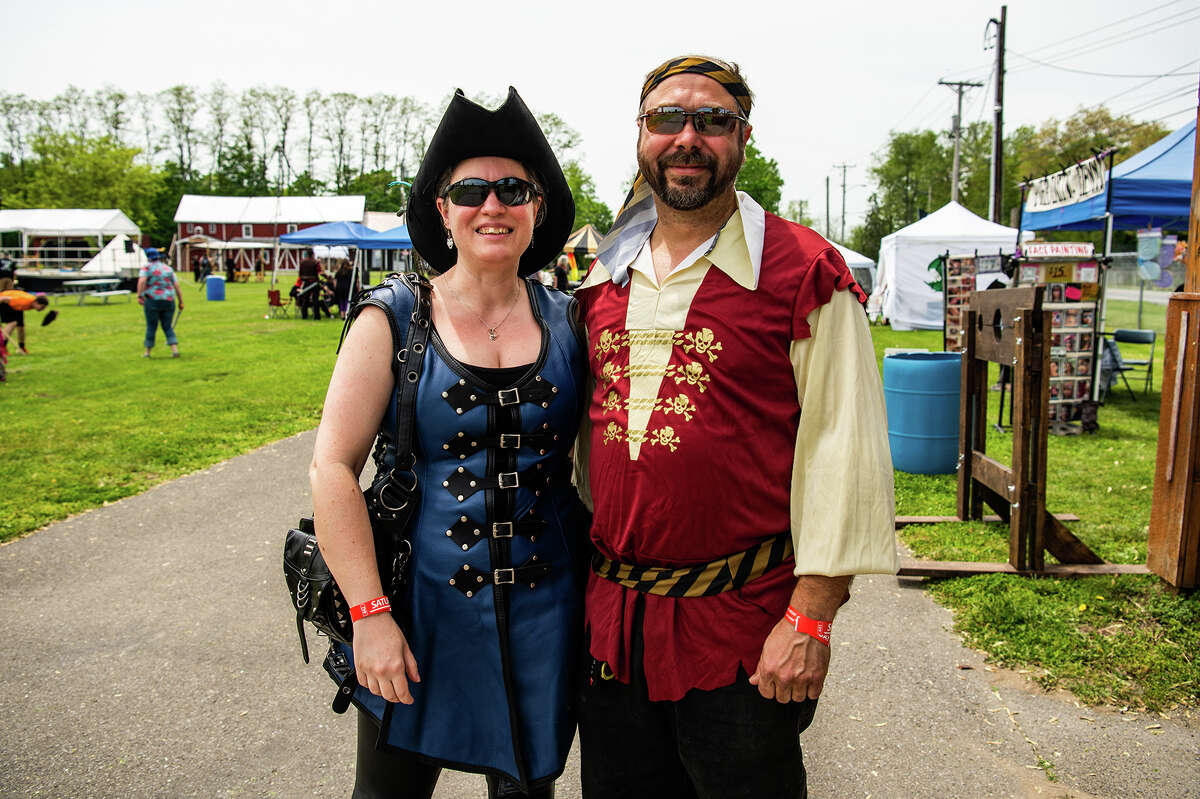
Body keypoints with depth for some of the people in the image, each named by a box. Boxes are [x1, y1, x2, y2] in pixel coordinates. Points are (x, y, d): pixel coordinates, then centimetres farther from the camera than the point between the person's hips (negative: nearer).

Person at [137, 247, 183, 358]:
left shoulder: (147, 268, -1)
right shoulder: (168, 268, 10)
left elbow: (141, 281, -18)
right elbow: (177, 286, 5)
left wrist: (139, 296, -20)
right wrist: (181, 302, 7)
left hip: (153, 300, -3)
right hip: (169, 300, 3)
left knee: (151, 327, 7)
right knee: (168, 327, 10)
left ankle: (147, 351, 16)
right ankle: (175, 349, -5)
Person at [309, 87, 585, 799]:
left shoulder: (568, 321, 1)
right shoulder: (391, 319, -5)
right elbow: (333, 467, -9)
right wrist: (369, 614, -14)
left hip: (545, 613, 2)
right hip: (420, 606, -1)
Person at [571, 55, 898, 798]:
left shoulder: (804, 271, -9)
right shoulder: (607, 278, 8)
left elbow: (843, 452, -12)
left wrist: (811, 617, -15)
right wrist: (586, 575, 15)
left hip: (741, 628, -5)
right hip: (612, 620, 5)